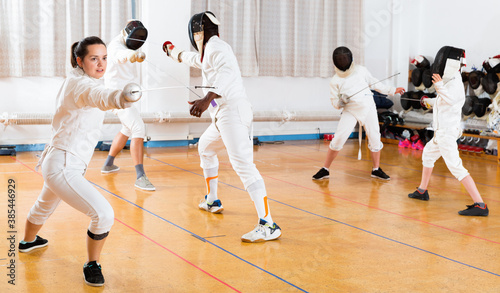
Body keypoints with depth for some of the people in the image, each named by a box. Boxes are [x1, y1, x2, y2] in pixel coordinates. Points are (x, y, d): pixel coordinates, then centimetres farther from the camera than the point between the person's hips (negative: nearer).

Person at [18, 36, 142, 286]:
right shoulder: (81, 84, -21)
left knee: (45, 206, 36)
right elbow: (98, 96, -47)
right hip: (63, 168, -10)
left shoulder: (74, 79, 6)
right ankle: (91, 265, 1)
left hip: (57, 162, 10)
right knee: (103, 214, -21)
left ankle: (28, 241, 64)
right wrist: (118, 97, -68)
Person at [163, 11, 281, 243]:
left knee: (242, 164, -23)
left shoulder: (215, 46, -8)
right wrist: (173, 51, 62)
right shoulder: (209, 50, 22)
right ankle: (212, 201, 43)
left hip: (232, 112, -11)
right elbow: (193, 58, 45)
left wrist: (207, 99, -42)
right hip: (224, 114, 11)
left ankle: (268, 225, -33)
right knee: (205, 148, 31)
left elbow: (227, 72, -29)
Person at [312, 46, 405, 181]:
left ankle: (376, 169, 21)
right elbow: (335, 102, -1)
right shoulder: (335, 81, -7)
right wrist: (341, 101, -24)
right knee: (338, 139, -12)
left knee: (375, 139, 2)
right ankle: (325, 170, 1)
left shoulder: (361, 70, -3)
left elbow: (374, 84, 10)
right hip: (350, 111, -2)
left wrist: (392, 90, 7)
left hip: (368, 108, 2)